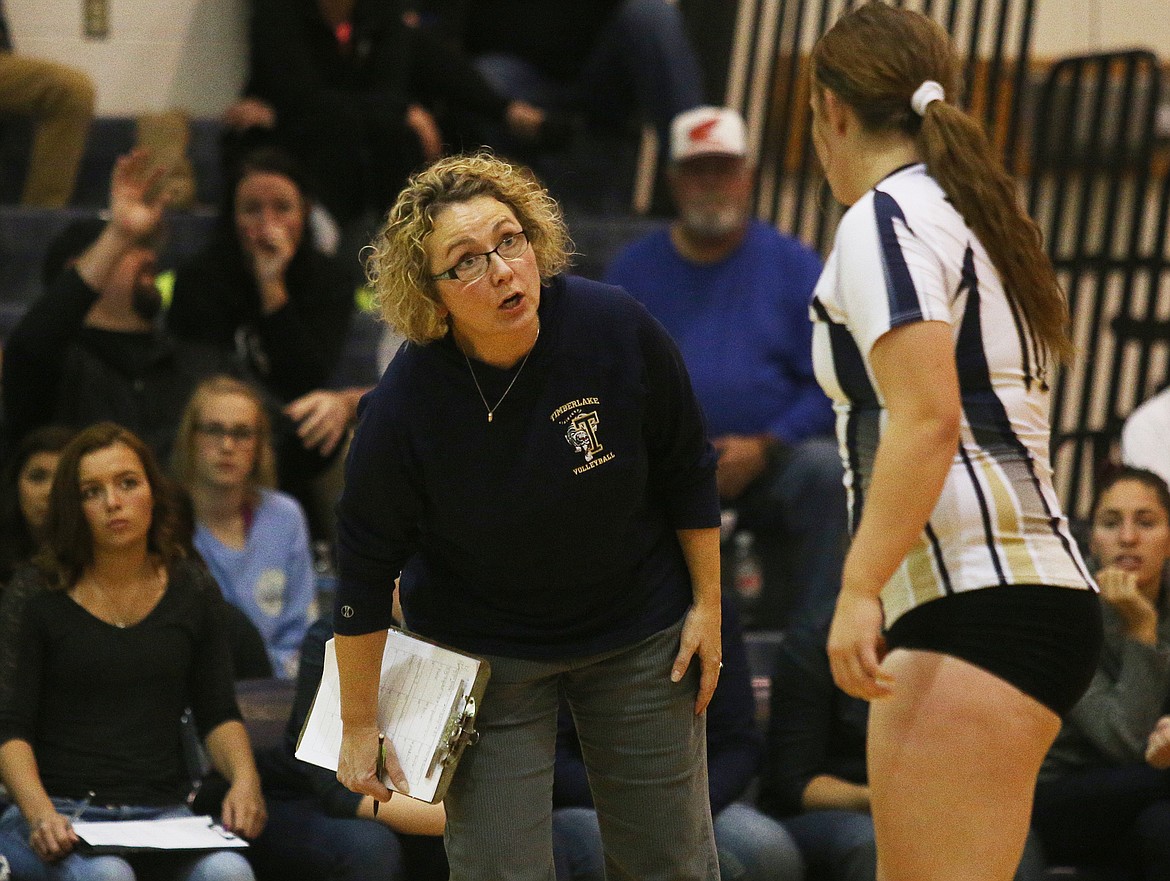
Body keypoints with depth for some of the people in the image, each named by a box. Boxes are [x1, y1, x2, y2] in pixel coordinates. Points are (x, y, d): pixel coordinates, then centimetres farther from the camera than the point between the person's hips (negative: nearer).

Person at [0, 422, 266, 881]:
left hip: (162, 809, 2)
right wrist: (39, 812, -21)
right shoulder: (37, 596, 2)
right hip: (62, 812, -2)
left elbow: (218, 714, 17)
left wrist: (244, 778, -6)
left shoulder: (194, 593, 12)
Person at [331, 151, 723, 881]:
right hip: (483, 649, -2)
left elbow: (687, 471, -4)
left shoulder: (619, 332, -20)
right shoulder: (402, 409, -24)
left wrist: (708, 604, 2)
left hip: (639, 629, 2)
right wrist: (360, 723, -7)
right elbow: (366, 568, -12)